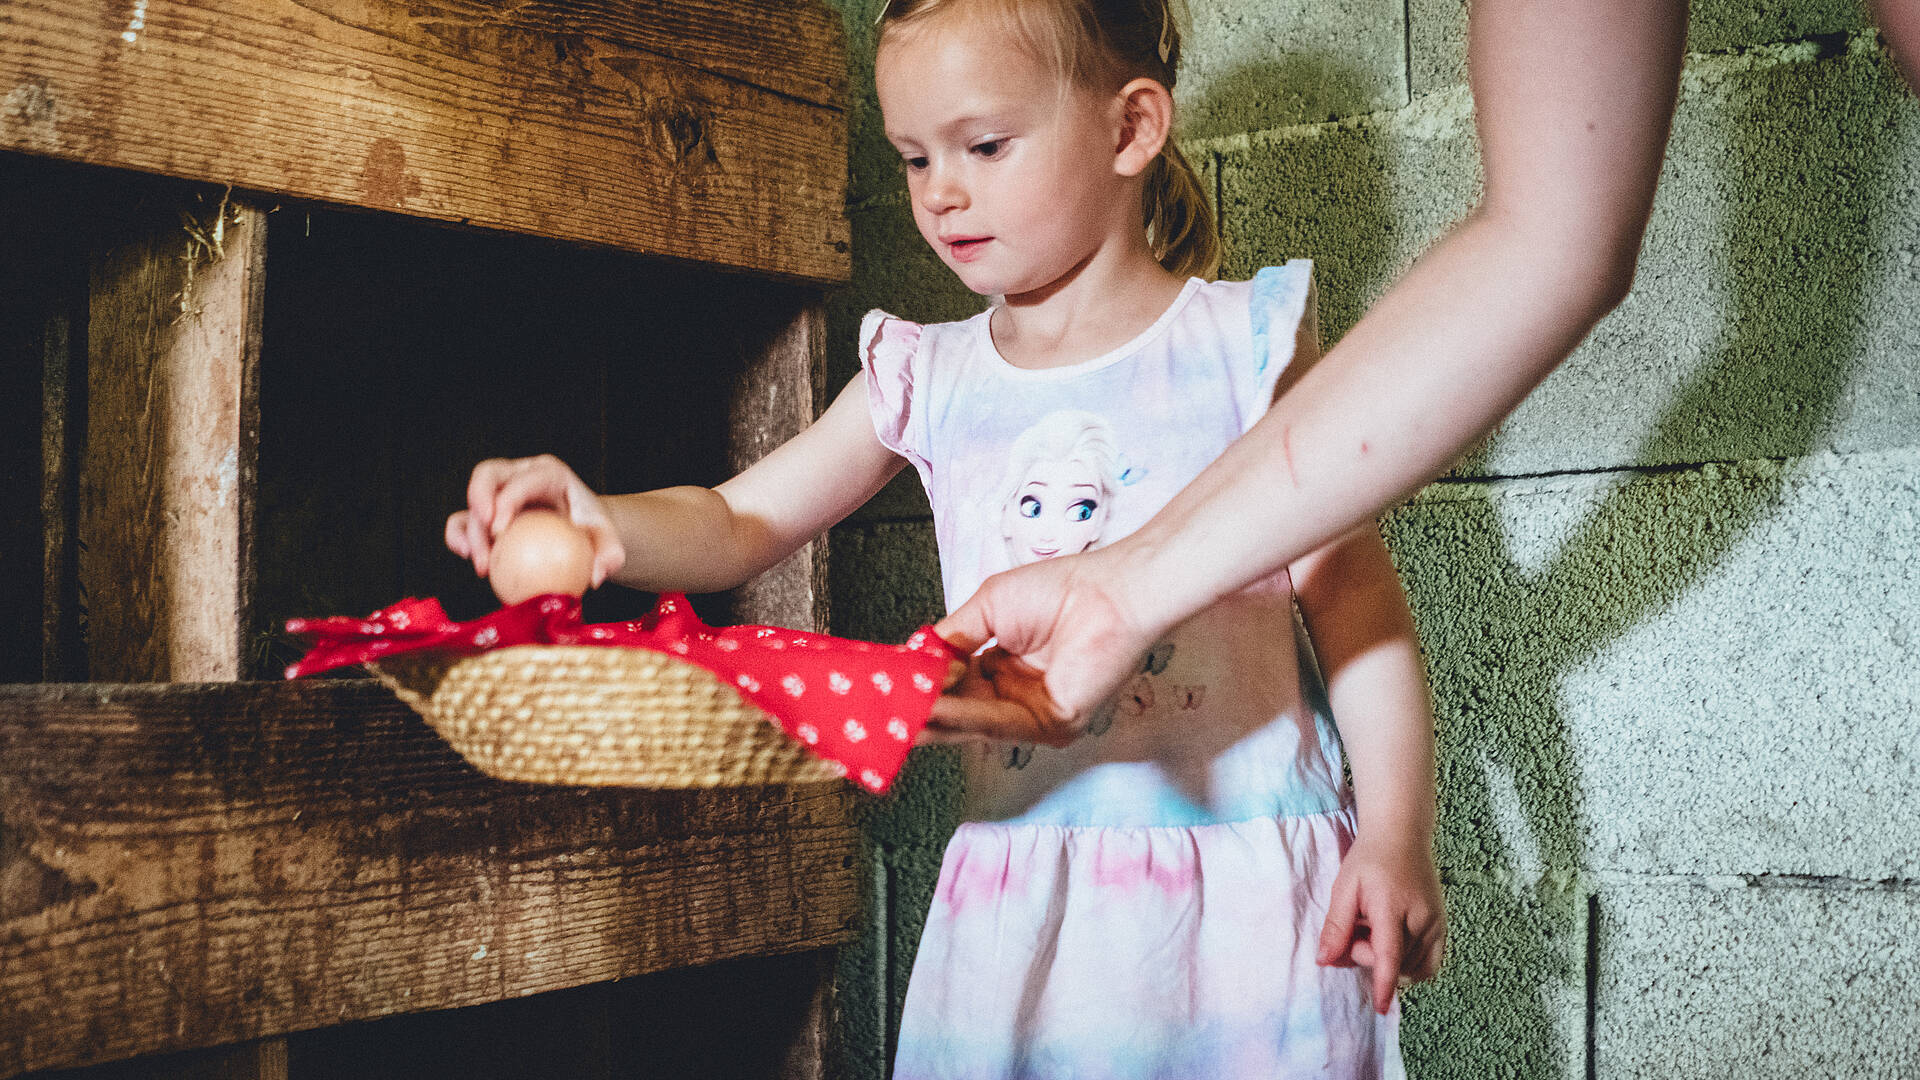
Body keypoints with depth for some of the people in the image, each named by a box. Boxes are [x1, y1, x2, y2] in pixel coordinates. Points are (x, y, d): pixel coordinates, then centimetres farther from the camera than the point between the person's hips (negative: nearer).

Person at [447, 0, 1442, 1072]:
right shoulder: (927, 378, 7)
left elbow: (1350, 588, -2)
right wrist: (604, 523, -15)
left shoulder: (1244, 342, -2)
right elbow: (738, 525, 7)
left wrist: (1398, 836, -8)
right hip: (1023, 889, 3)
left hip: (1239, 872, -2)